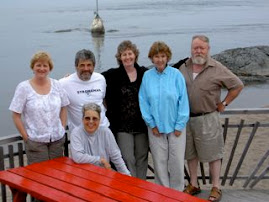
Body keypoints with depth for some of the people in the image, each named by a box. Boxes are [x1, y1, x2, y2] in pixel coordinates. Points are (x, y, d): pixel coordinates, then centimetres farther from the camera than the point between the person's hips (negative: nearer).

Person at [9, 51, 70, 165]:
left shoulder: (56, 85, 4)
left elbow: (63, 109, 13)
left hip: (58, 139, 3)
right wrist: (26, 137, -8)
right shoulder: (23, 87, -6)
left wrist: (62, 129, 4)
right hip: (35, 141, -3)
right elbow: (16, 115, -5)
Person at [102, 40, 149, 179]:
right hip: (122, 126, -2)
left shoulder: (144, 73, 4)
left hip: (141, 125, 3)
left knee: (142, 158, 11)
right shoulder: (113, 75, -2)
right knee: (128, 159, -4)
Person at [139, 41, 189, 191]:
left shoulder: (176, 75, -7)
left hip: (175, 126, -1)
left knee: (177, 161, 5)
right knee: (159, 162, 8)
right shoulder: (147, 76, -1)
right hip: (156, 127, 1)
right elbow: (143, 101, 2)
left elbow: (183, 101, -6)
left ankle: (177, 192, 23)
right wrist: (151, 124, -2)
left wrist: (179, 125, -7)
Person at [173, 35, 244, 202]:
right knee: (190, 153, 14)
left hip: (207, 119, -4)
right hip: (186, 118, 4)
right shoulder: (183, 67, 3)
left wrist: (224, 103, -2)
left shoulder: (217, 69, -9)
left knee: (213, 154, 4)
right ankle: (194, 185, 28)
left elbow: (237, 85, -2)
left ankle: (216, 188, 16)